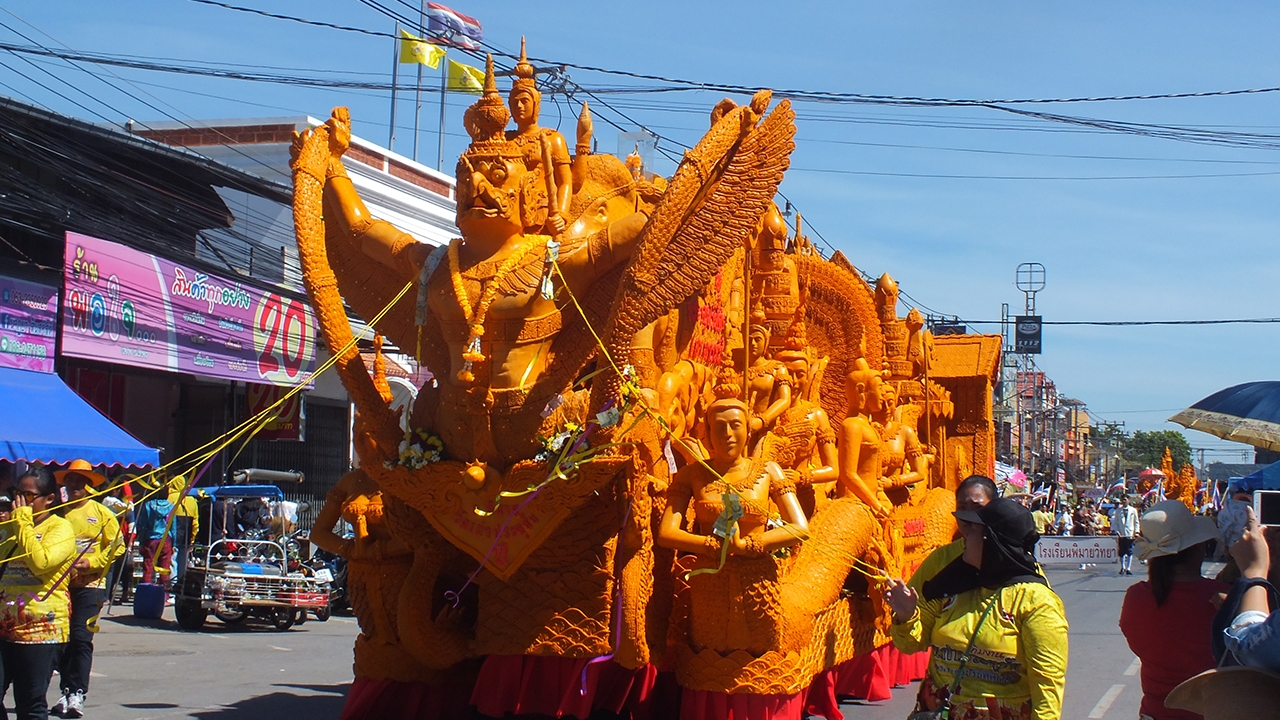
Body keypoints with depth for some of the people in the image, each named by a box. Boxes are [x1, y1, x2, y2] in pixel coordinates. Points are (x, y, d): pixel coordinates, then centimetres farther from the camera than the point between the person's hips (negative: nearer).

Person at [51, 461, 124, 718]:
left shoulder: (102, 513, 3)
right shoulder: (58, 514, 9)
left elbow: (117, 546, 0)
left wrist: (90, 563, -12)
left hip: (89, 583, -3)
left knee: (82, 638, -9)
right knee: (63, 640, 6)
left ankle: (78, 694, -7)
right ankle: (66, 691, 15)